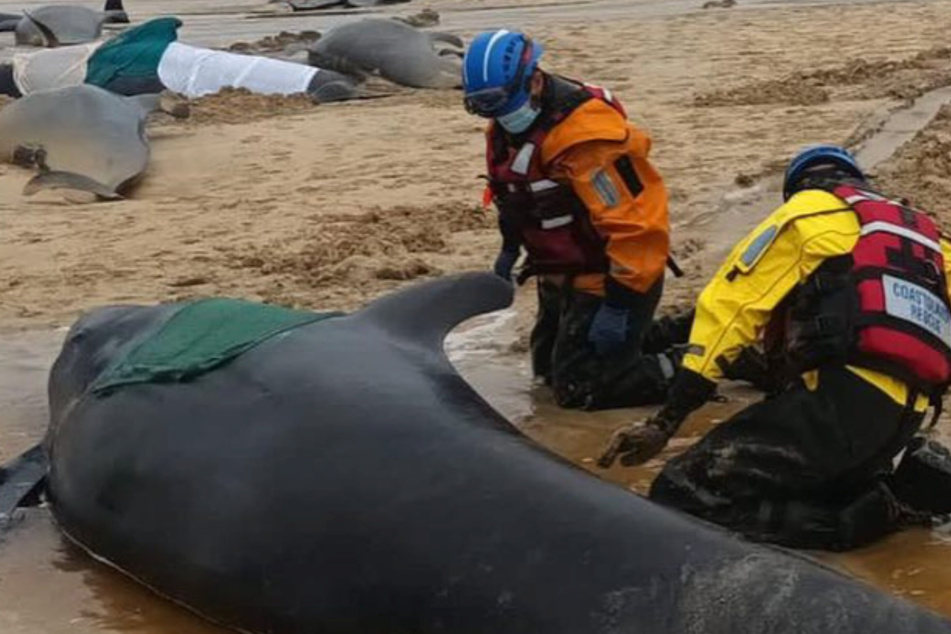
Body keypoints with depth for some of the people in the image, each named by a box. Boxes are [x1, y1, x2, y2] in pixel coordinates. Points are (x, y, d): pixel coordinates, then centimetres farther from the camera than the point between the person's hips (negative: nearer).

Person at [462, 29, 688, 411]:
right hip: (563, 275, 10)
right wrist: (510, 247, 18)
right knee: (549, 369, 21)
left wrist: (619, 303, -29)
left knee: (578, 387, -10)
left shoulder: (584, 134, -31)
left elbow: (636, 221, -32)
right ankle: (661, 339, 27)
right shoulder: (507, 128, -1)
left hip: (609, 278, -10)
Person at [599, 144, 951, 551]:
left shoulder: (808, 210, 11)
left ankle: (857, 516, -15)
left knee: (679, 495, -10)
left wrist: (664, 423, 1)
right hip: (904, 416, 8)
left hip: (841, 398, -8)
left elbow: (730, 309, 3)